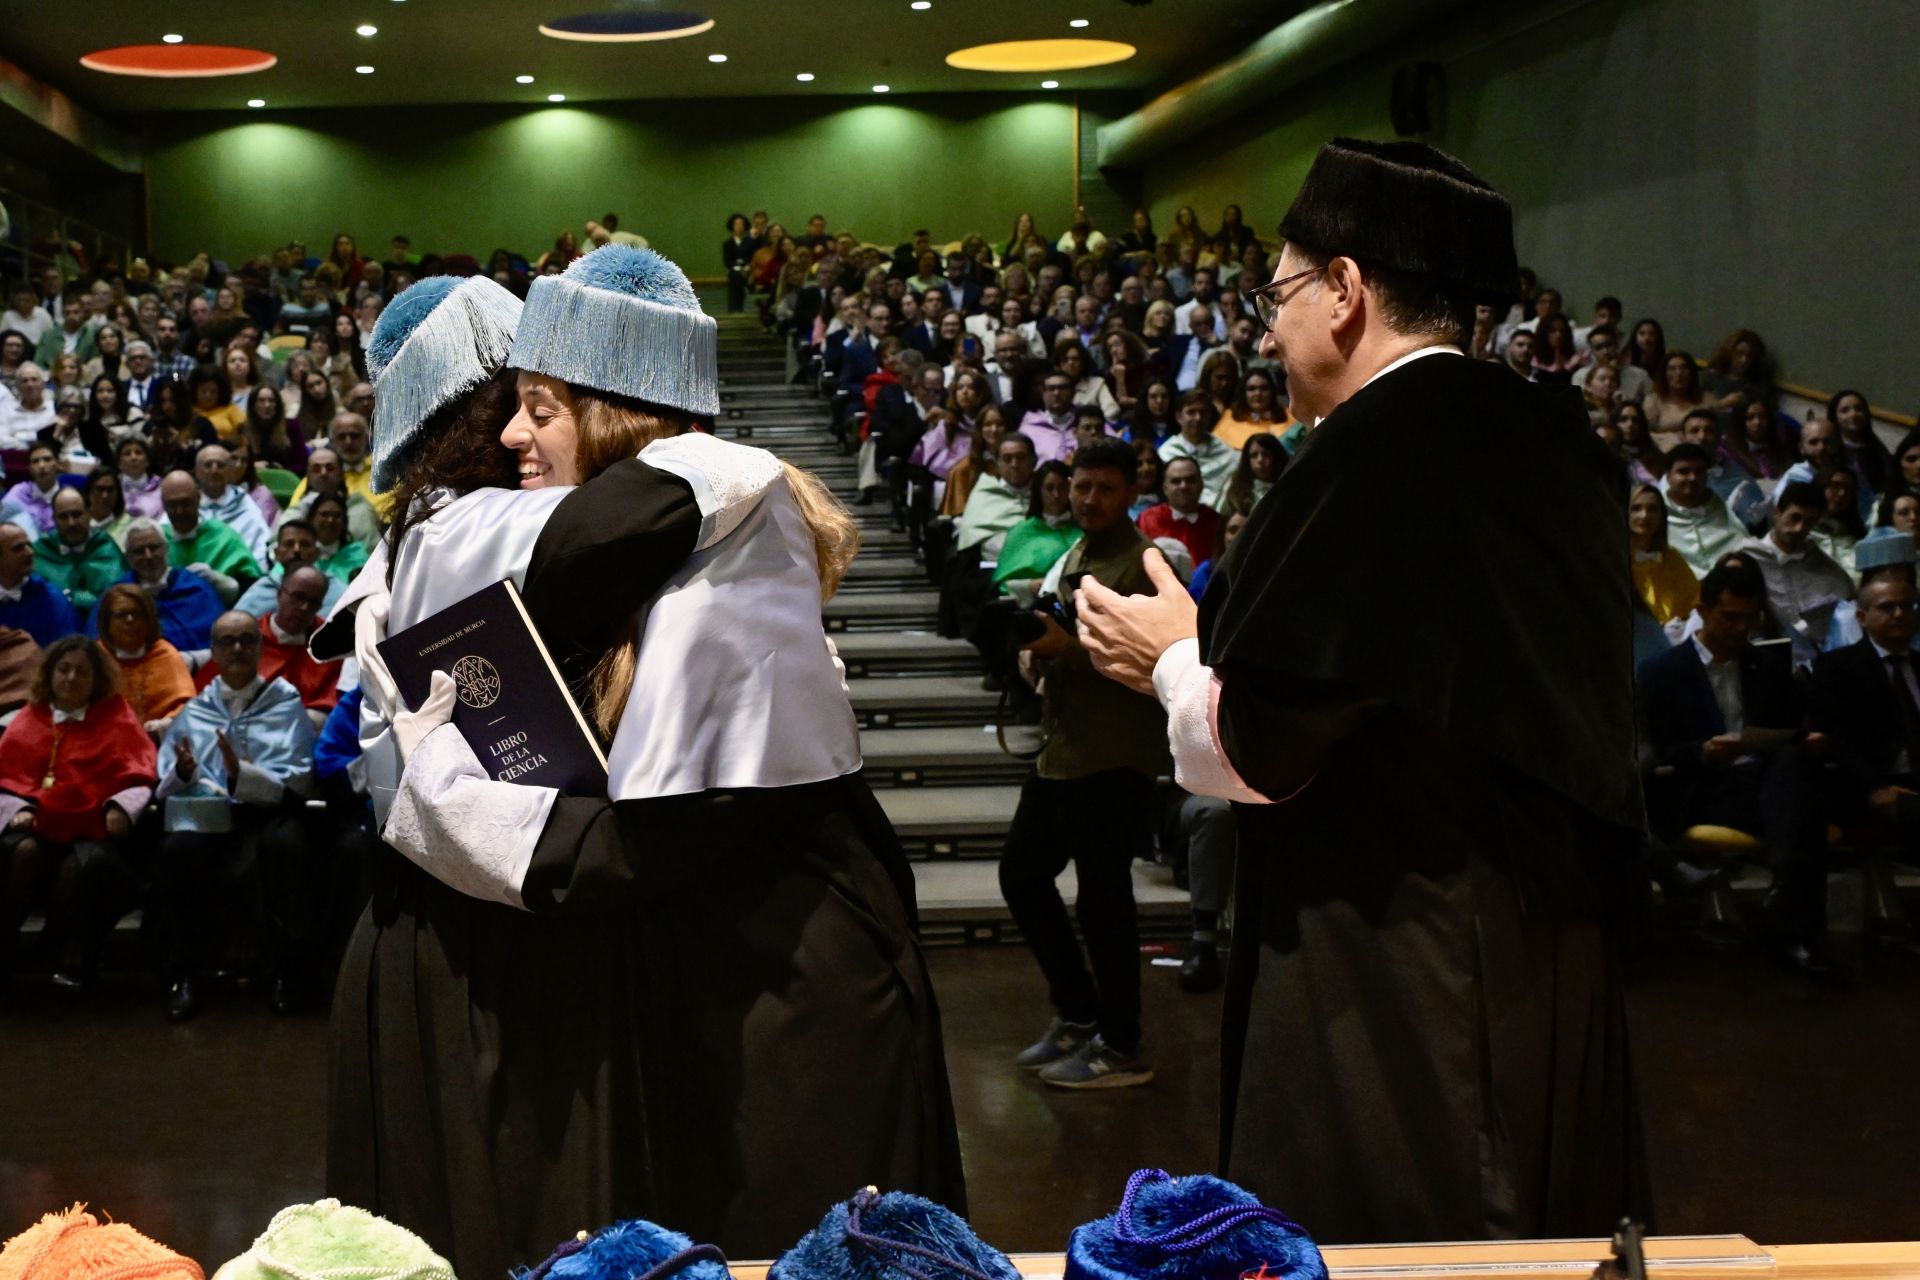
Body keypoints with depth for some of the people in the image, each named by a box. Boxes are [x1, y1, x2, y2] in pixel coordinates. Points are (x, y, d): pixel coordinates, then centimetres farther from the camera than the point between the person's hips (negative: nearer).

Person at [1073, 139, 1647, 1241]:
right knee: (1539, 1242, 18)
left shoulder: (1365, 461, -18)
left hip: (1394, 975, -8)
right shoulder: (1554, 442, 6)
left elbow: (1256, 749, -16)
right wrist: (1216, 644, 19)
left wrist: (1176, 657, 4)